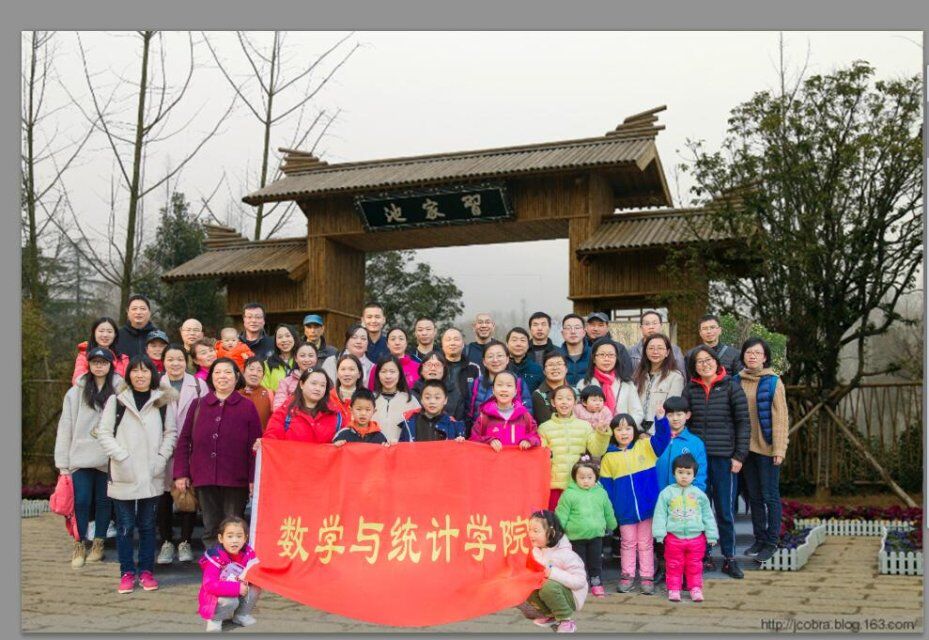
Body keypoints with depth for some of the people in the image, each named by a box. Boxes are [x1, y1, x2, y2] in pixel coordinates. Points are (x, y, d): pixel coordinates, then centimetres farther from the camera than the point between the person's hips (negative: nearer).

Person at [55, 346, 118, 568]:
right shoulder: (76, 392, 6)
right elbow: (65, 427, 5)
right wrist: (62, 462, 1)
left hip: (108, 458, -1)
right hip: (81, 457, 1)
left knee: (103, 501, 8)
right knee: (81, 501, 2)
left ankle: (98, 544, 22)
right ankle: (79, 545, 16)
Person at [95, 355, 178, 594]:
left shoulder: (163, 401, 5)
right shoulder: (116, 401, 1)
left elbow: (171, 433, 7)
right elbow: (104, 433, -1)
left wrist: (161, 457, -5)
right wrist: (122, 457, -9)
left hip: (152, 476, 1)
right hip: (123, 476, -1)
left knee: (148, 525, 9)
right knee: (125, 526, 5)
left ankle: (146, 571, 18)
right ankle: (127, 573, 15)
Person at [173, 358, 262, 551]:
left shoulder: (247, 407, 3)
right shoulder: (198, 405, 10)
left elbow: (255, 445, -1)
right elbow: (184, 441, 10)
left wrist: (254, 478, -8)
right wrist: (181, 473, 3)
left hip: (236, 479, -2)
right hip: (204, 479, 2)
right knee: (211, 529, 9)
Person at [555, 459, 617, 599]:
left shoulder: (601, 493, 0)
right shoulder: (569, 494, -10)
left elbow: (608, 513, 15)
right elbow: (561, 515, -7)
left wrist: (611, 526, 25)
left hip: (596, 535, 3)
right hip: (576, 536, -3)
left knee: (596, 561, 12)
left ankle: (596, 582, 26)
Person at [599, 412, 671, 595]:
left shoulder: (645, 446, -1)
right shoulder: (609, 456, -1)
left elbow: (663, 438, -11)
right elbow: (605, 484, 1)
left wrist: (661, 419, -28)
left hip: (647, 506, 0)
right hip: (625, 510, 0)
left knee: (645, 543, 10)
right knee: (627, 543, 13)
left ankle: (647, 577, 18)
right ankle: (627, 576, 22)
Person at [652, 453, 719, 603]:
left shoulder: (699, 494, 3)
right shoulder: (666, 493, -2)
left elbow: (707, 515, 9)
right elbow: (660, 514, -2)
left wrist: (711, 535, 8)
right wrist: (660, 533, -7)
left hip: (696, 537, 1)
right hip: (674, 537, -1)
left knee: (694, 566, 9)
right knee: (674, 565, 5)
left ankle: (696, 589, 21)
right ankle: (674, 589, 15)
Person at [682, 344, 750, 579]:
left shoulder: (731, 387, 0)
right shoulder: (690, 390, 6)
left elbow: (743, 422, -1)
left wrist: (739, 455, -5)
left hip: (723, 457, -2)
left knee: (724, 509, 3)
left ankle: (729, 558, 14)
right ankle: (703, 556, 17)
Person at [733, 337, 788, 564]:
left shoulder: (773, 382, -6)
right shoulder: (737, 381, 6)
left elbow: (780, 417, -8)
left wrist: (779, 448, -13)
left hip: (767, 448, -4)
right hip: (746, 447, 5)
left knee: (770, 496, 2)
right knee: (754, 496, 13)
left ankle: (771, 542, 13)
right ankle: (759, 539, 25)